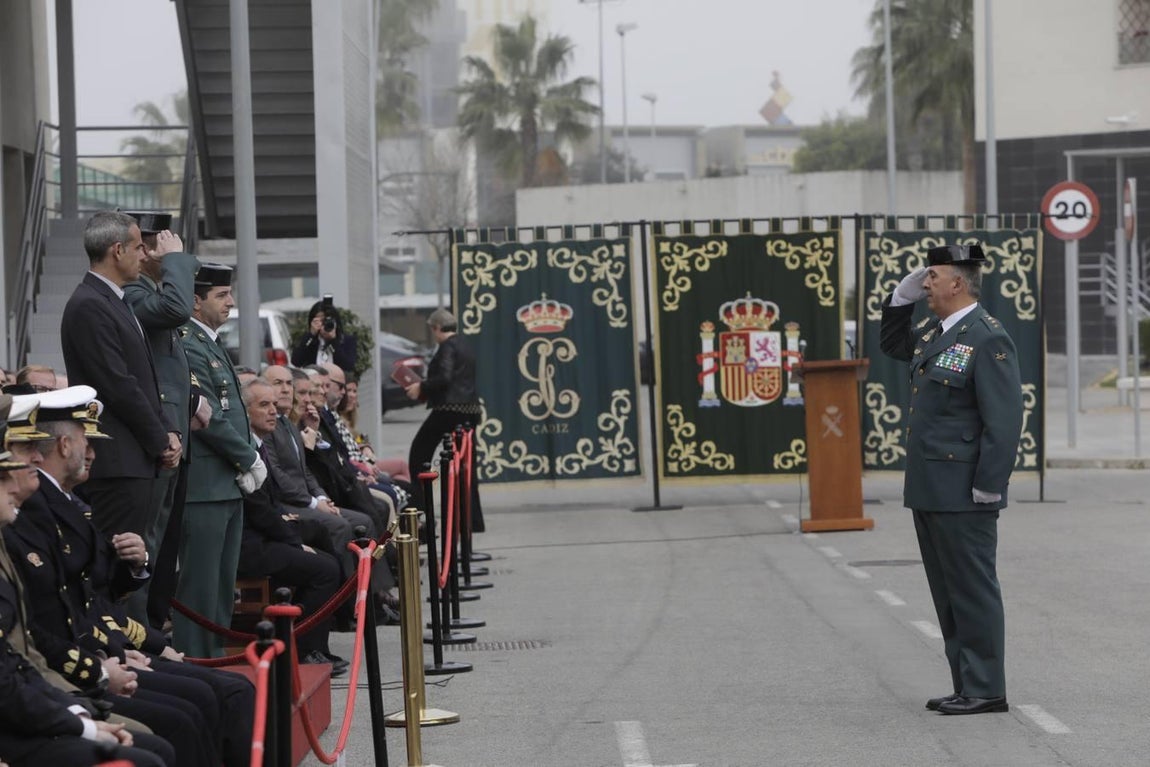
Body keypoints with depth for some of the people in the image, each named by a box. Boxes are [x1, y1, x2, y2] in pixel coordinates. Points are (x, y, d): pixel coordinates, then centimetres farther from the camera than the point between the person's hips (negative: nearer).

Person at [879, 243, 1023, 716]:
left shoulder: (988, 340, -15)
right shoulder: (933, 332, 13)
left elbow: (1004, 419, -19)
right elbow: (892, 344, 34)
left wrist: (988, 487, -21)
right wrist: (902, 296, 16)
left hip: (963, 496, -9)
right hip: (929, 493, 10)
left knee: (973, 591, -3)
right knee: (948, 593, 13)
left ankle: (985, 690, 3)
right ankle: (967, 685, 19)